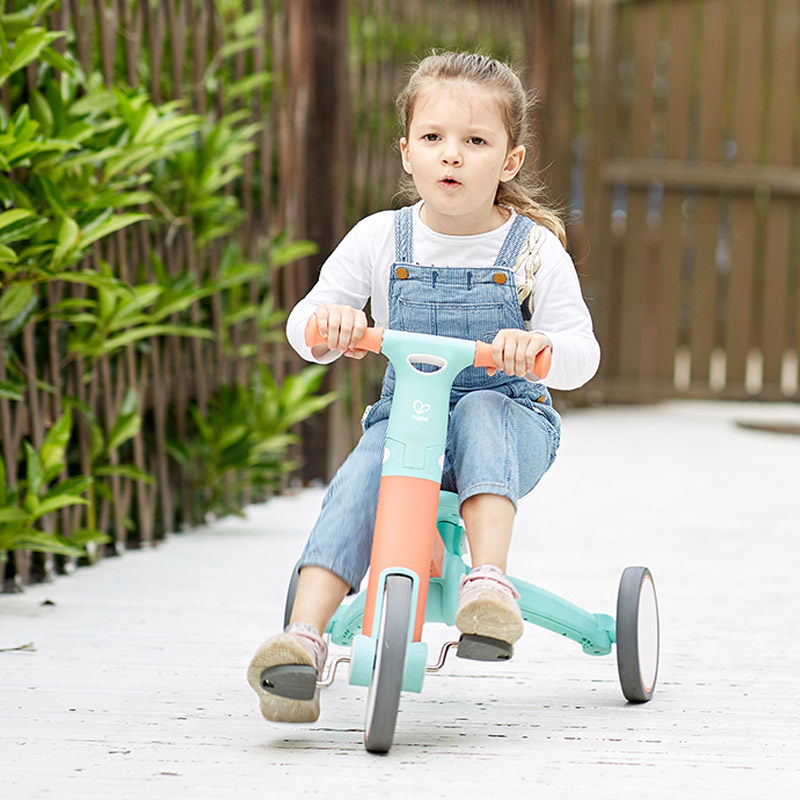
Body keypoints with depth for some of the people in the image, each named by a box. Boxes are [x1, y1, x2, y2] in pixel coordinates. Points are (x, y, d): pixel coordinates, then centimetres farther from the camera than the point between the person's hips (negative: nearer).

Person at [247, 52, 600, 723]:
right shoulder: (380, 239, 1)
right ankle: (304, 638, -42)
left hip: (512, 421, -1)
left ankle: (489, 580, -47)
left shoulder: (533, 249, -4)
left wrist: (540, 347, -32)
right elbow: (306, 323, 2)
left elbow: (581, 354, -7)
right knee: (360, 482, -29)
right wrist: (326, 322, -24)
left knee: (481, 414, -36)